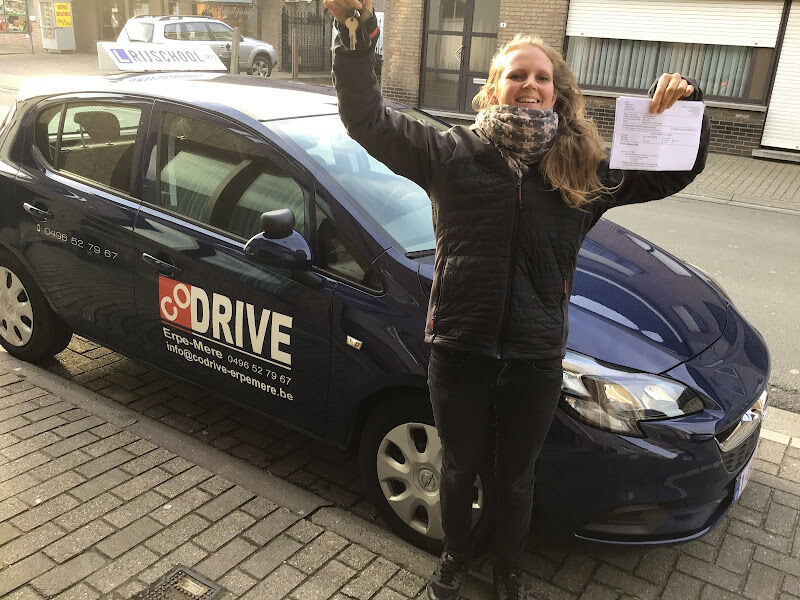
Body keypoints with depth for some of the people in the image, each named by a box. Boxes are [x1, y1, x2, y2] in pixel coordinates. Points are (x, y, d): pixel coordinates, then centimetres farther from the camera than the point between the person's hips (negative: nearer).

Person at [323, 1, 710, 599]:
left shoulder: (585, 170, 1)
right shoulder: (453, 152, -4)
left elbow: (678, 171, 9)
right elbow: (367, 119, -7)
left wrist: (687, 105, -7)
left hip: (536, 358, 1)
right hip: (459, 348, -1)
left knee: (516, 477, 21)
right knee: (459, 467, 21)